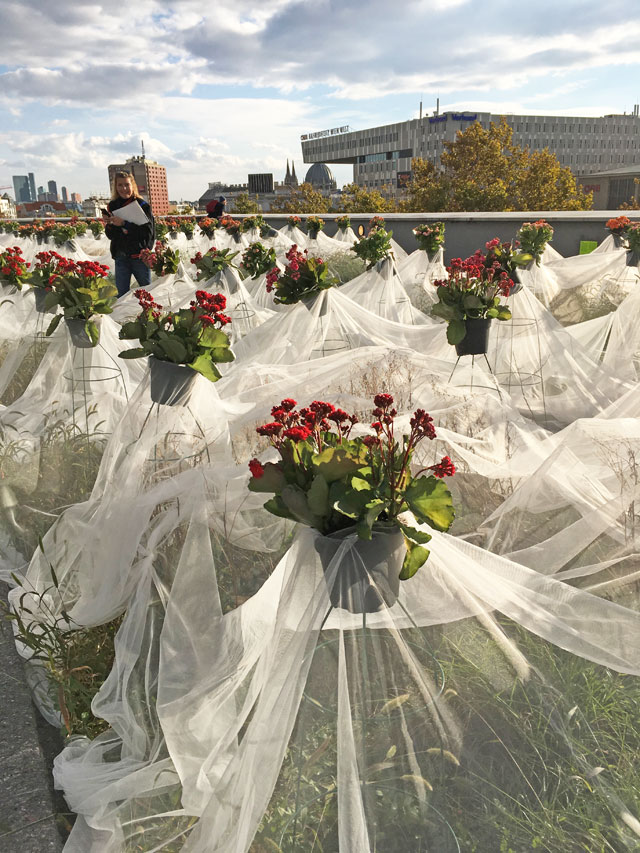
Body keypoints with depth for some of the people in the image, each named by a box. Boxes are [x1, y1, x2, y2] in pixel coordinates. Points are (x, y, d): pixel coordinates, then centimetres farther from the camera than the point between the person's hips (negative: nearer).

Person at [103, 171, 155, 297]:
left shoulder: (142, 205, -6)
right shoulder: (113, 206, 7)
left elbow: (148, 232, -16)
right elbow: (111, 236, 9)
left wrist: (124, 224, -22)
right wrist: (108, 225, -13)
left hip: (140, 256, -3)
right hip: (120, 257, 3)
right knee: (122, 293, 3)